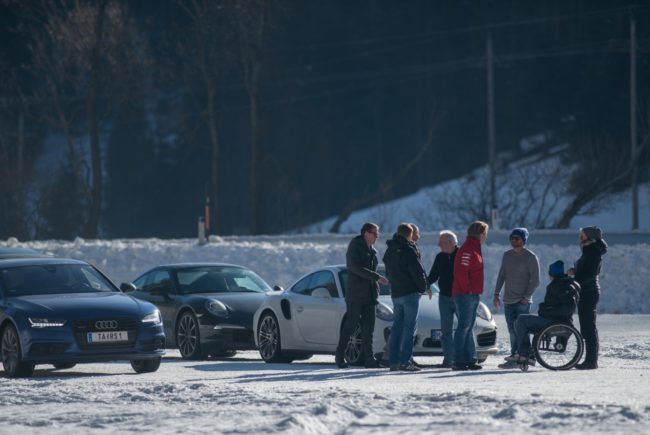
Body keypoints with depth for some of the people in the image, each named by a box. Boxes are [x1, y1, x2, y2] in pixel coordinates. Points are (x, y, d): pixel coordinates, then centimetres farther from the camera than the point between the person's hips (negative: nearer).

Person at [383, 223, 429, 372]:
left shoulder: (390, 251, 11)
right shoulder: (408, 251, -13)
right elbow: (418, 271, -15)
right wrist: (423, 287, -1)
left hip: (395, 293, 7)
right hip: (410, 292, -7)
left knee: (397, 327, 12)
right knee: (409, 327, -6)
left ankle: (393, 361, 10)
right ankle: (405, 362, -11)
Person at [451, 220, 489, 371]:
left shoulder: (474, 249, 18)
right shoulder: (467, 250, -14)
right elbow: (460, 272, -22)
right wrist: (468, 289, -18)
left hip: (473, 295, 10)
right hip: (465, 295, -10)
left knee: (468, 327, 10)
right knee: (464, 326, -11)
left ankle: (469, 360, 13)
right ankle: (458, 361, -12)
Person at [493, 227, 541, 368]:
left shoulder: (530, 257, -4)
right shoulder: (507, 255, 12)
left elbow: (535, 281, -6)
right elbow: (501, 275, 17)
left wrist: (526, 296, -13)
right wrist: (496, 294, 9)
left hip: (523, 302, -5)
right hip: (508, 301, 5)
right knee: (512, 331, 4)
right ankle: (514, 357, 6)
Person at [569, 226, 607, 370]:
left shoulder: (594, 253, -13)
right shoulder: (589, 251, 17)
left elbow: (591, 274, -21)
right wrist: (575, 271, 7)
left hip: (589, 293, -10)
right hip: (585, 293, 10)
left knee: (589, 327, -9)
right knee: (587, 327, 12)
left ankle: (591, 361, -9)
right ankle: (590, 360, 15)